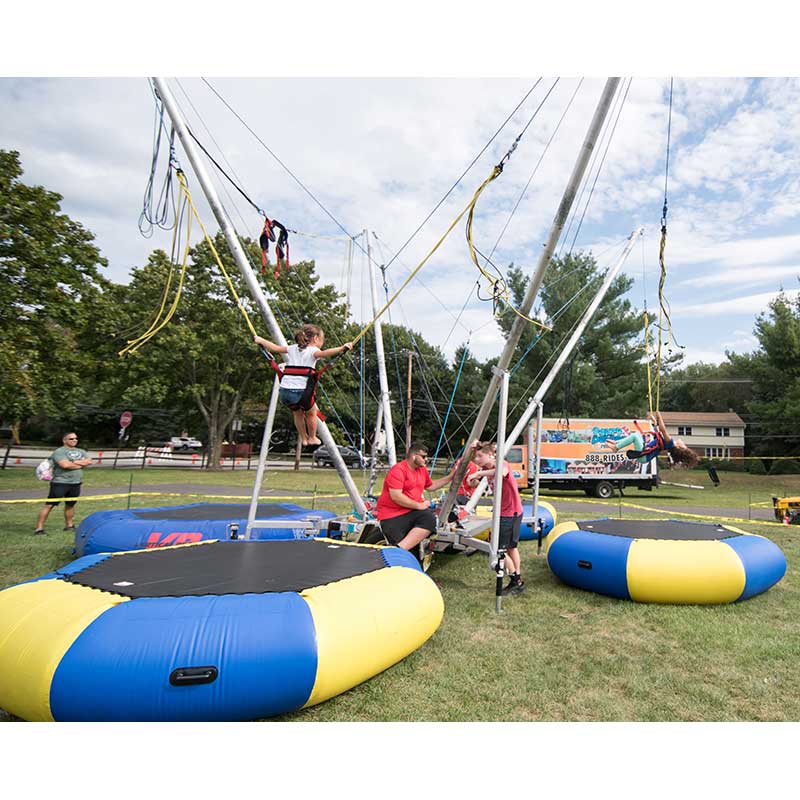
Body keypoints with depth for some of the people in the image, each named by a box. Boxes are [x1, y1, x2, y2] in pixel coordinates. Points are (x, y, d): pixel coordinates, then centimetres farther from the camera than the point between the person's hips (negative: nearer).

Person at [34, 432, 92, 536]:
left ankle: (69, 525, 29)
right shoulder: (59, 452, -6)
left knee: (70, 504, 17)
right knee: (49, 505, -6)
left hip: (76, 483, 6)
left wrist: (74, 462, -11)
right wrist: (81, 464, -6)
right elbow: (65, 465, -20)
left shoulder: (81, 452, 15)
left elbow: (89, 462, 0)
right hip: (60, 483, -6)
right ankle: (39, 528, -2)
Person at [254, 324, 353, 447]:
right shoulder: (313, 351, 1)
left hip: (284, 391, 6)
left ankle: (303, 439, 44)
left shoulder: (293, 348, 19)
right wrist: (342, 348, -31)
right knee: (311, 413, 24)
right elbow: (324, 353, -21)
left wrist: (260, 340, 43)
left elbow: (276, 348, 28)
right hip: (301, 391, -6)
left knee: (297, 413, 31)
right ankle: (312, 438, 39)